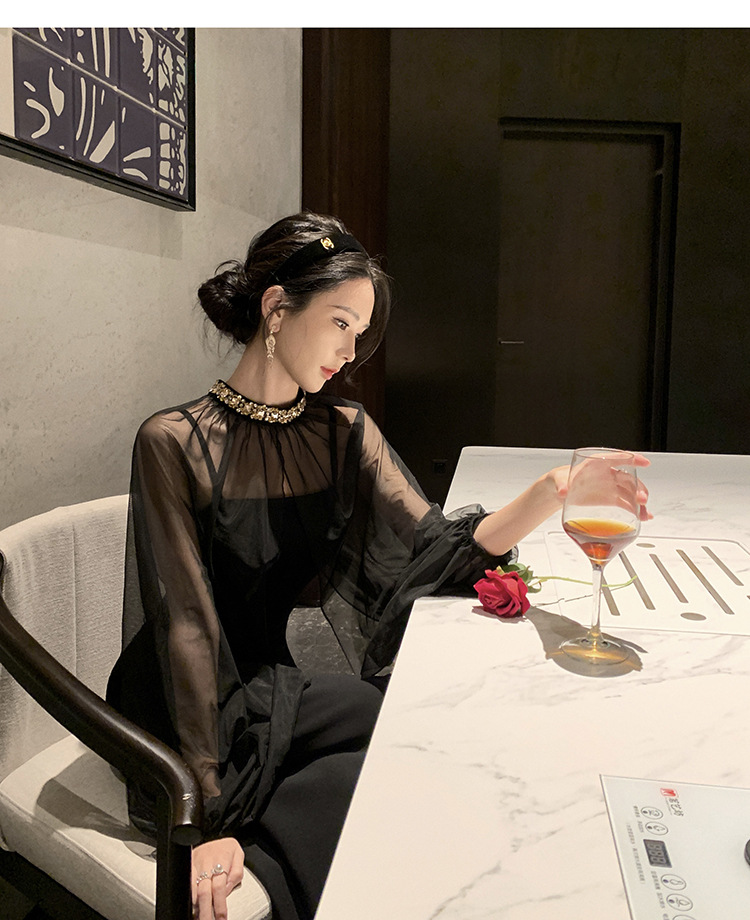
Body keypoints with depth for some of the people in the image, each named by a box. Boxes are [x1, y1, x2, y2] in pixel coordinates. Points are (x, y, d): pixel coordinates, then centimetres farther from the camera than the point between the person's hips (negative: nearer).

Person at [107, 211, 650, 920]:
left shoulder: (343, 434, 2)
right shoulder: (176, 444, -15)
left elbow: (439, 550, -8)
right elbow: (186, 631, -19)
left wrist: (554, 491, -24)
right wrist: (208, 820, -20)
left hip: (288, 696, 6)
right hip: (207, 722, -5)